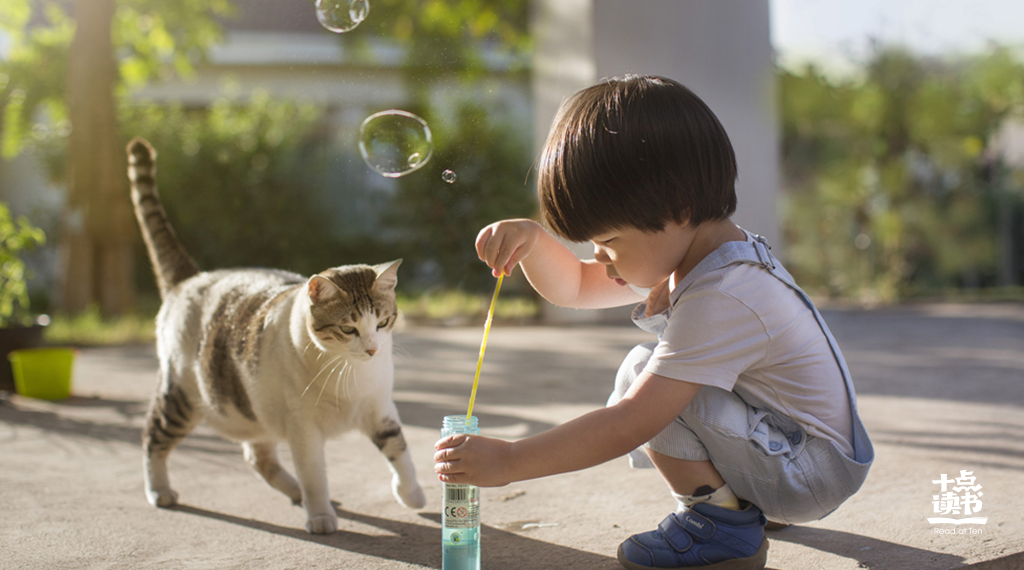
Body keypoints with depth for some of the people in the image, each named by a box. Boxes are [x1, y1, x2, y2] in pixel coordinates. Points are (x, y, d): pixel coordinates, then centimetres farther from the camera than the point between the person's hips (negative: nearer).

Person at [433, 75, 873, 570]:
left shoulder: (723, 299, -30)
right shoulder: (681, 251, 1)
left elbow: (629, 426, -34)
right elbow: (575, 288, 12)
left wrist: (508, 461, -31)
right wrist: (534, 241, -9)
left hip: (819, 470, -10)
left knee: (644, 375, -24)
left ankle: (722, 523, -9)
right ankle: (748, 502, 18)